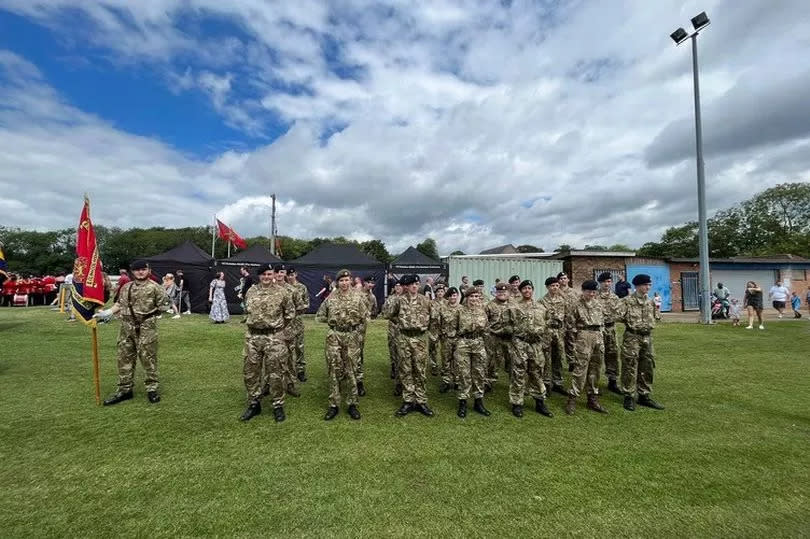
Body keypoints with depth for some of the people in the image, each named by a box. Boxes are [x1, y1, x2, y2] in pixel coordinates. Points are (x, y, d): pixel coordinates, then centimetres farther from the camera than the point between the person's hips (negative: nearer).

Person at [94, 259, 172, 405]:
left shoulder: (154, 287, -5)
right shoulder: (126, 287, 12)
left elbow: (164, 304, -1)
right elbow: (119, 304, 15)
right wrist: (107, 312, 3)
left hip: (146, 327, -6)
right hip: (127, 326, 6)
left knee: (148, 357, 0)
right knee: (125, 357, 10)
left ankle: (152, 388, 11)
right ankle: (125, 389, 22)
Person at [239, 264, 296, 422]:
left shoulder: (282, 292, -6)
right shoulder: (251, 291, 6)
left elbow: (290, 313, 4)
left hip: (274, 337, -4)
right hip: (252, 337, 4)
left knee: (276, 373, 3)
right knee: (251, 372, 11)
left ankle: (278, 406, 17)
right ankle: (254, 404, 28)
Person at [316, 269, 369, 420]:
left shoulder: (359, 296, 0)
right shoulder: (330, 297, 3)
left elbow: (365, 317, 1)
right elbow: (320, 316, 10)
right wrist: (333, 320, 2)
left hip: (352, 336, -1)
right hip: (334, 336, 1)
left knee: (351, 370, 6)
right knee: (334, 370, 4)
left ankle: (352, 404, 19)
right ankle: (334, 405, 16)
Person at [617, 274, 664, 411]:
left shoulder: (650, 302, 12)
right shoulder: (627, 301, -8)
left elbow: (655, 319, 21)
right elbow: (618, 317, -12)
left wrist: (656, 308, 10)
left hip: (647, 337, 7)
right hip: (632, 337, -6)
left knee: (647, 368, 11)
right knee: (630, 367, -2)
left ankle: (644, 396, 24)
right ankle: (629, 397, 7)